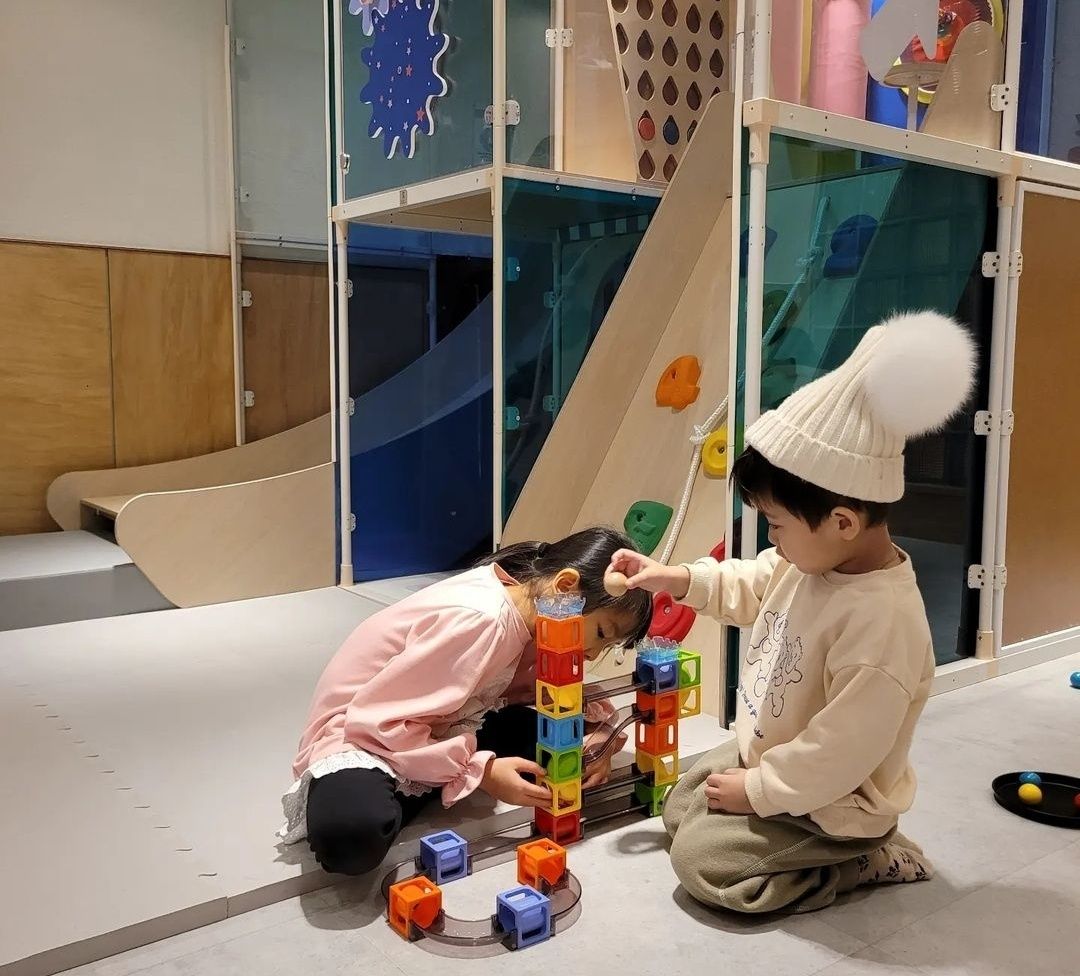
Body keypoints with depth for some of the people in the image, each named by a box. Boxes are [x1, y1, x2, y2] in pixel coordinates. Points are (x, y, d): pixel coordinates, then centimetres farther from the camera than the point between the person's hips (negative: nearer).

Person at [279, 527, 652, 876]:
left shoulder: (526, 609, -4)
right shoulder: (479, 620, -31)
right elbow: (380, 721, -29)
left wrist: (593, 732, -11)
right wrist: (481, 772, -29)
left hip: (437, 726, 9)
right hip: (361, 733, -9)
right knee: (352, 834, -40)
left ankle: (400, 794, -2)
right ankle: (327, 798, -3)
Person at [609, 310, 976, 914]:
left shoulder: (882, 621, -36)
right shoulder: (813, 560, -9)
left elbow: (839, 754, -32)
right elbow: (749, 589, 14)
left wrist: (755, 791, -20)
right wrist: (673, 579, 2)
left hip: (830, 802, -9)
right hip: (768, 754, 9)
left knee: (701, 859, -11)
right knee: (680, 809, 15)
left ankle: (868, 861, 2)